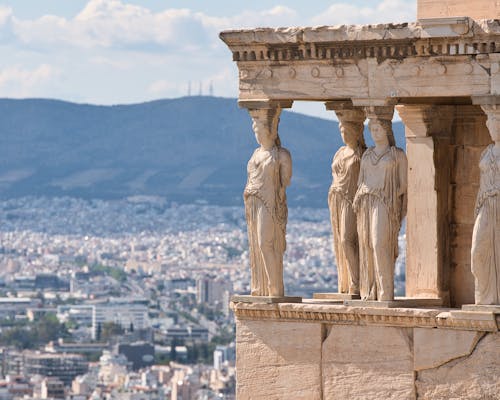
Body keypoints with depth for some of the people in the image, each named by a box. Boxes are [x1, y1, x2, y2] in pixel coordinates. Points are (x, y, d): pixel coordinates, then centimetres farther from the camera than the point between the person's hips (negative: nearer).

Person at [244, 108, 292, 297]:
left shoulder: (282, 155, -3)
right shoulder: (257, 153, 17)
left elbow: (285, 182, -6)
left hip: (271, 204, -7)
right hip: (253, 206, 7)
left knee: (267, 245, -14)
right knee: (256, 247, 7)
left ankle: (275, 290, -12)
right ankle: (259, 290, 10)